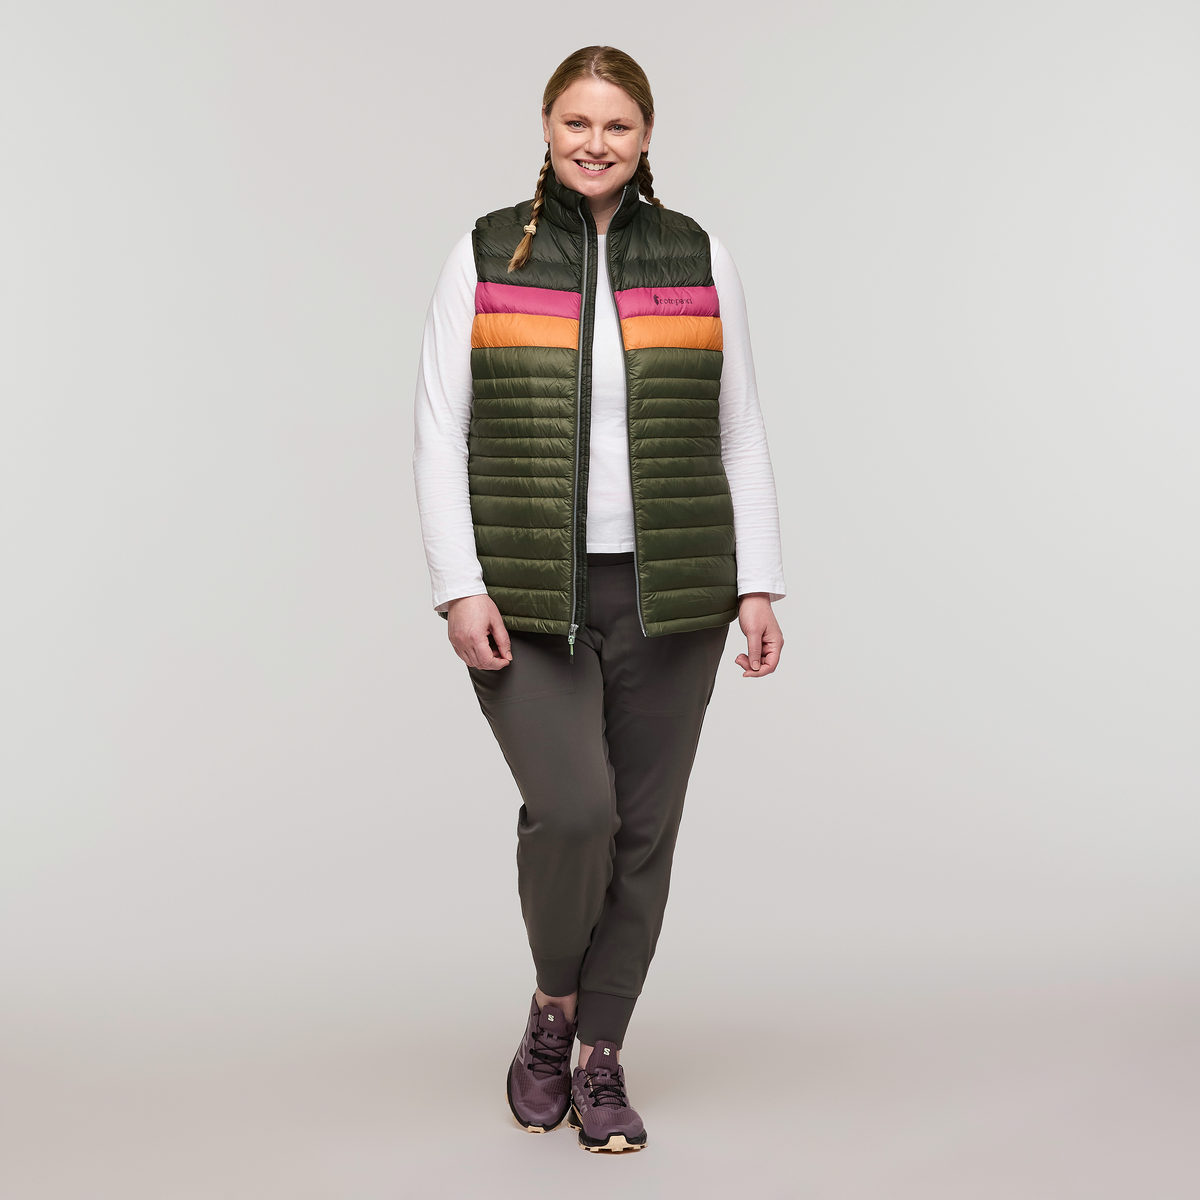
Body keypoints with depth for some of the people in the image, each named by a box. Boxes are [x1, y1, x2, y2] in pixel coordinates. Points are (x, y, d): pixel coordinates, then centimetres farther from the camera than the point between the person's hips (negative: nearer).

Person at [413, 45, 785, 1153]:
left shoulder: (699, 260, 6)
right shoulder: (486, 256, 2)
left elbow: (740, 435, 9)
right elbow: (439, 435, 1)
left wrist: (759, 583, 2)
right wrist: (460, 589, -9)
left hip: (666, 595, 2)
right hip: (527, 597, -2)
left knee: (644, 829, 5)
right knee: (571, 809, -17)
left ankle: (600, 1059, 22)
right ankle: (552, 1010, 12)